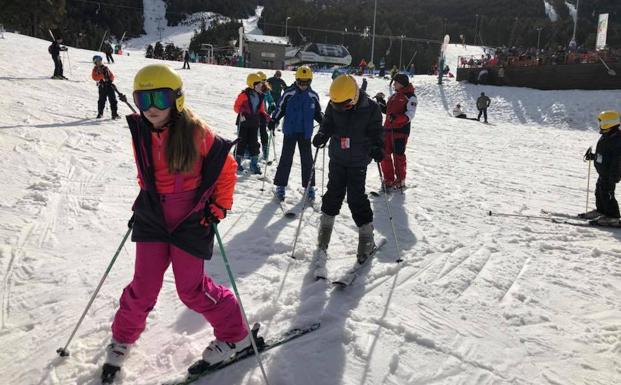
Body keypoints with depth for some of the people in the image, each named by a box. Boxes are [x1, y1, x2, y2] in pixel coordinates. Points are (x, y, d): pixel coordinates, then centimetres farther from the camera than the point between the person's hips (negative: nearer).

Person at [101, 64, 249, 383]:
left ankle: (235, 335, 22)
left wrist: (219, 207, -8)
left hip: (191, 222, -3)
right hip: (153, 220, 4)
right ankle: (122, 340, 30)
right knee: (144, 287, 3)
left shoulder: (196, 133, -16)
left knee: (191, 289, 2)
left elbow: (226, 167, -5)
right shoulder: (140, 132, -3)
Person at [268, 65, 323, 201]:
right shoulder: (289, 93, -5)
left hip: (305, 133, 2)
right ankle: (280, 185, 10)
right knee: (286, 158, 1)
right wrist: (273, 121, -9)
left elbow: (317, 113, 11)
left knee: (307, 159, 6)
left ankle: (309, 186, 17)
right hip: (290, 131, -2)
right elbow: (280, 108, 2)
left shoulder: (313, 96, 2)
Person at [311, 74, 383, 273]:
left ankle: (367, 238, 12)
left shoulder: (370, 109, -12)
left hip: (358, 161, -3)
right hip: (337, 158, 3)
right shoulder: (333, 105, -5)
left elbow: (376, 132, -5)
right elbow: (328, 124, 5)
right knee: (333, 194, 3)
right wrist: (322, 135, -16)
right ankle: (322, 244, 14)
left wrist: (377, 148, -23)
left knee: (356, 198, -5)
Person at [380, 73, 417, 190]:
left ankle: (400, 180, 9)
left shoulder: (410, 97, -4)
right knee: (385, 154, 5)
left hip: (401, 130, -7)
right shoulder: (394, 96, 20)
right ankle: (388, 179, 14)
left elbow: (410, 115, -15)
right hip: (388, 129, 7)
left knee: (398, 155, -4)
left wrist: (396, 118, -30)